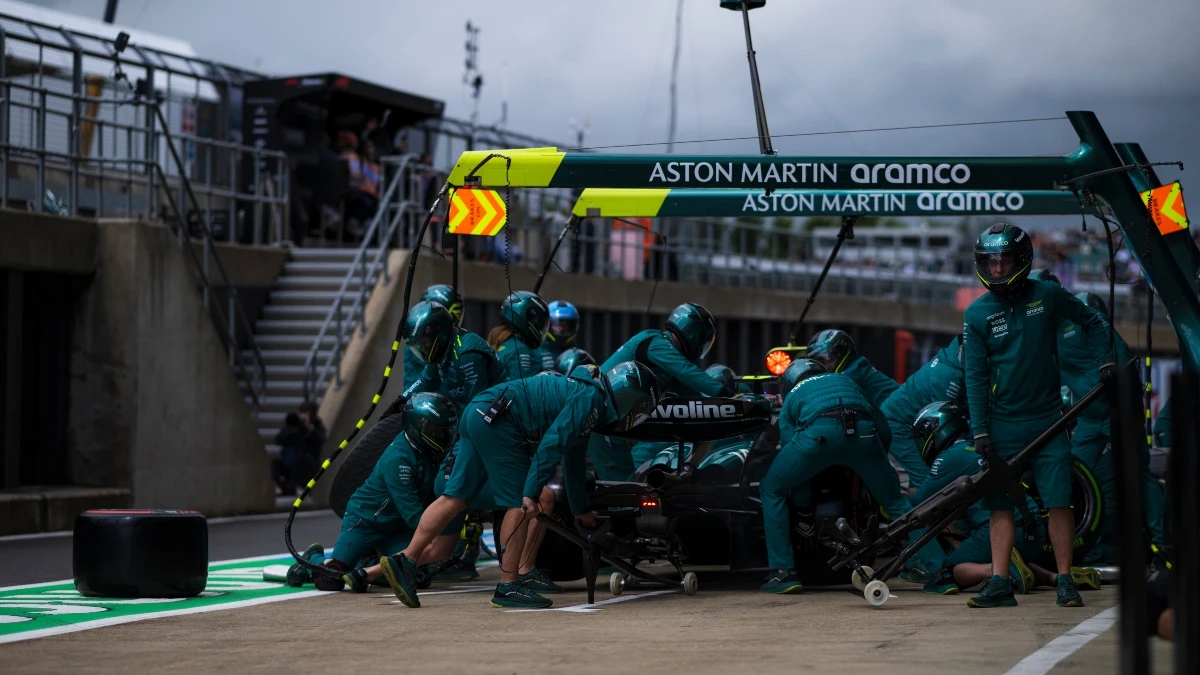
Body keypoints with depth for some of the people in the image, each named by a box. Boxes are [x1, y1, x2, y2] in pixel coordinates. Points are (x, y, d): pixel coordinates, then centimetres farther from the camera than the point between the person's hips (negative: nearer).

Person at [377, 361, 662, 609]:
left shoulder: (588, 396, 23)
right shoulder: (591, 398, -8)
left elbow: (573, 458, 35)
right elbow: (552, 443, -18)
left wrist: (581, 509, 43)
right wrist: (532, 492, -19)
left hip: (478, 413, 10)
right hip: (497, 421, -10)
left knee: (456, 497, 7)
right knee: (518, 505, -5)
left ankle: (406, 560, 2)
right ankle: (508, 587, -1)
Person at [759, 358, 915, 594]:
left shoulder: (791, 398, 35)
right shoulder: (846, 381, 43)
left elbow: (789, 444, 24)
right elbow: (883, 429, 38)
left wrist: (804, 508, 31)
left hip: (818, 432, -2)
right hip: (862, 431, 2)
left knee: (771, 490, 19)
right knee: (893, 500, 22)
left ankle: (783, 572, 11)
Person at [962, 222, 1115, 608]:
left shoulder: (1048, 296, -1)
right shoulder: (977, 314, 0)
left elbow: (1091, 323, 15)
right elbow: (975, 376, -1)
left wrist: (1105, 361, 1)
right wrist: (979, 430, -7)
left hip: (1047, 420, -1)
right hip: (1001, 424, 1)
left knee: (1059, 502, -5)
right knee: (1000, 505, 1)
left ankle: (1065, 581, 2)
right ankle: (1000, 584, 3)